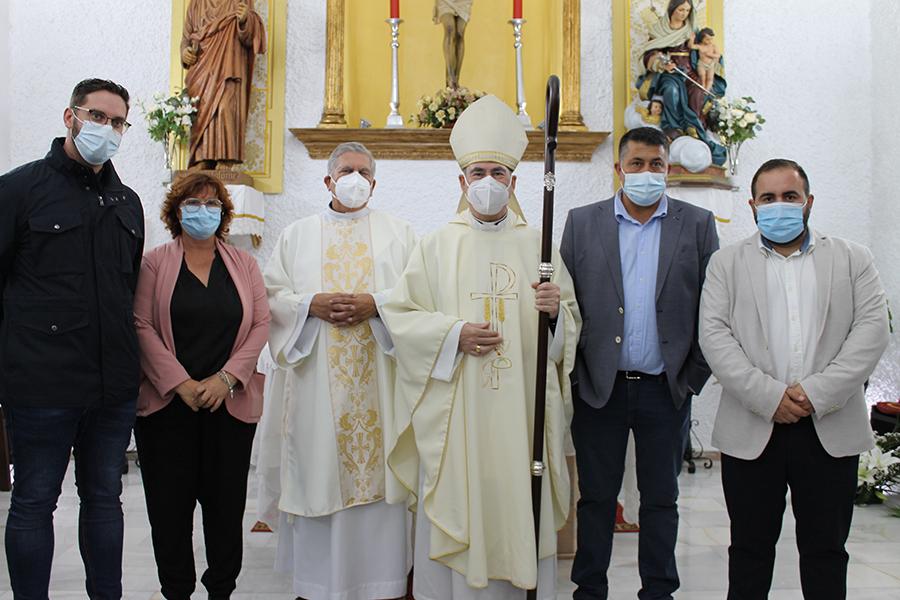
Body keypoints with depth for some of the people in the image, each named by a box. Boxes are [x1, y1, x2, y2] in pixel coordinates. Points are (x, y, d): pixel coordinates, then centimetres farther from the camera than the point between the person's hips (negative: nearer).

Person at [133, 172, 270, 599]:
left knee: (226, 502, 4)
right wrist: (181, 383, -12)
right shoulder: (154, 263, 4)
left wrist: (226, 378, -9)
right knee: (170, 503, 4)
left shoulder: (243, 264, 10)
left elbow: (260, 324, 3)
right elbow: (142, 326, -4)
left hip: (230, 402, 1)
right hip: (167, 403, -1)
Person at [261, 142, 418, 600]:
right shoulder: (297, 235, 13)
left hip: (378, 378, 0)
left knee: (378, 469, 0)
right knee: (317, 473, 2)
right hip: (316, 381, 1)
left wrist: (376, 304, -13)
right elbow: (271, 296, 6)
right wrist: (312, 304, -11)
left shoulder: (398, 233, 11)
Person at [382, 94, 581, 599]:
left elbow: (573, 324, 10)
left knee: (520, 508, 4)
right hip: (454, 413, -1)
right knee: (454, 514, 3)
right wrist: (454, 334, -13)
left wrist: (556, 310, -12)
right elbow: (401, 314, 1)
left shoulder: (538, 245, 9)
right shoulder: (438, 246, 6)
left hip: (522, 405, 1)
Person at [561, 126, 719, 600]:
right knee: (596, 497, 10)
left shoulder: (698, 224, 4)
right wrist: (577, 373, -2)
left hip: (666, 388, 0)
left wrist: (695, 376, -2)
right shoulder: (582, 223, 4)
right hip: (599, 387, 0)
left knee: (661, 499, 11)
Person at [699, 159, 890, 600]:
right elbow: (714, 335, -4)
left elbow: (872, 329, -2)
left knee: (826, 548, 10)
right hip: (751, 430, 0)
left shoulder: (852, 259, 10)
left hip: (831, 429, 1)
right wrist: (768, 396, -14)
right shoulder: (727, 263, 8)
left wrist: (818, 392, -14)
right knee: (750, 549, 9)